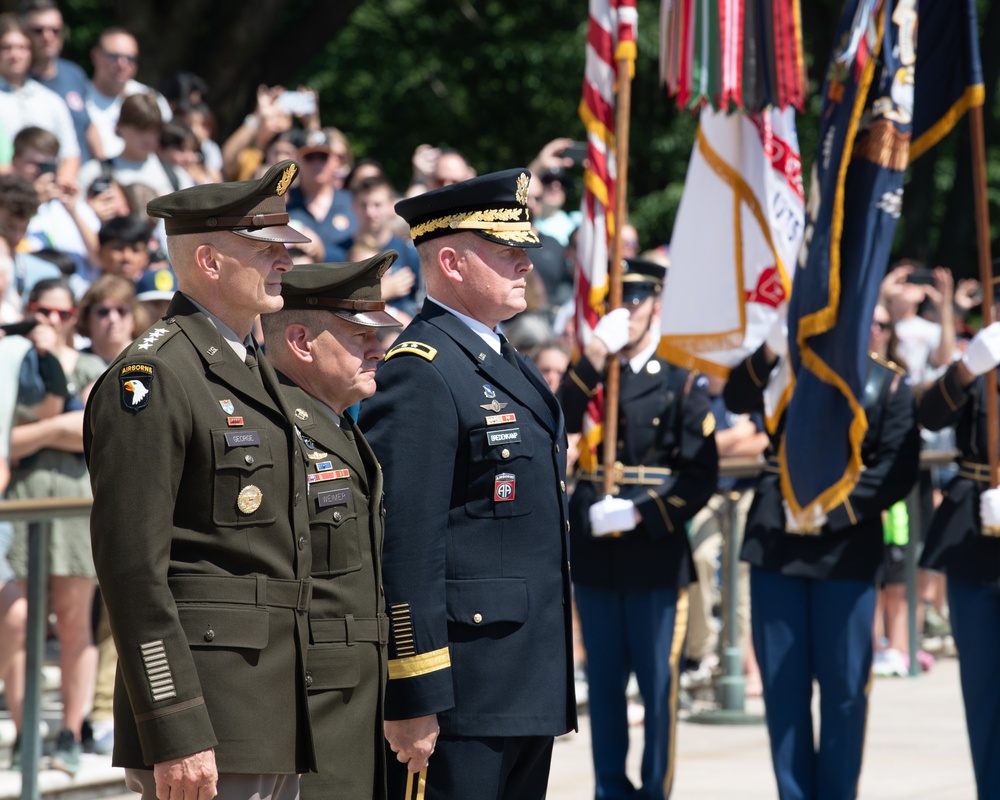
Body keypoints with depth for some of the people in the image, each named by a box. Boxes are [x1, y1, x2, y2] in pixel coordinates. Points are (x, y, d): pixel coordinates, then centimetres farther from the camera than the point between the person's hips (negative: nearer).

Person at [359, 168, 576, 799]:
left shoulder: (512, 369, 19)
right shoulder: (418, 374, -12)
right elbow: (403, 545, -19)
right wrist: (413, 699, -22)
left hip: (526, 692, 10)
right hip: (460, 693, -10)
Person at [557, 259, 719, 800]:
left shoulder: (680, 380, 1)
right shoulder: (588, 375, 11)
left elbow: (701, 474, -3)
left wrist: (641, 514, -14)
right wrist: (594, 357, -17)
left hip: (656, 552, -3)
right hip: (594, 551, 3)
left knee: (658, 683, -2)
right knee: (604, 683, 8)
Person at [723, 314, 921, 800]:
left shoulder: (889, 385, 4)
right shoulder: (785, 370, 12)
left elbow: (897, 471, -5)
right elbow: (737, 399, -9)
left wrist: (830, 510, -14)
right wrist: (769, 352, -26)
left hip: (846, 549, -2)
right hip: (775, 544, 2)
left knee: (843, 687, 1)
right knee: (783, 685, 4)